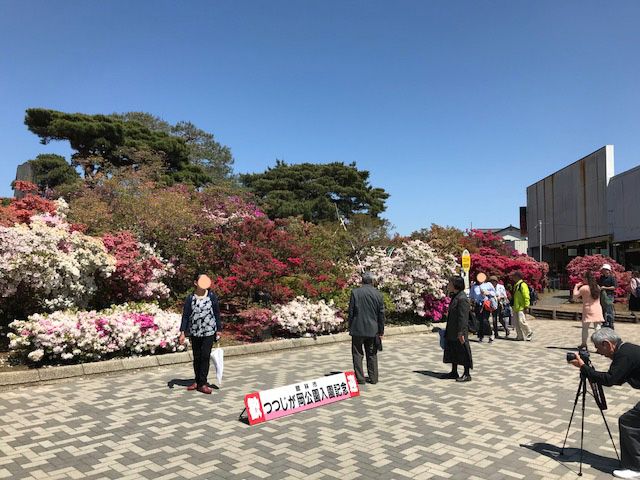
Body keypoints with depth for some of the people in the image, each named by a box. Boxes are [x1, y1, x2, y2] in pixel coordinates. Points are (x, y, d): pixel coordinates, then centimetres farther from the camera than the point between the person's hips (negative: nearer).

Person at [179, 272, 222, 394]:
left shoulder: (211, 296, -1)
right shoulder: (190, 298, -2)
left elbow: (217, 313, 6)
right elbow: (185, 315, 2)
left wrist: (219, 329, 6)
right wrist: (182, 332, -3)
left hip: (209, 332, -1)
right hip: (195, 332, 1)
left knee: (205, 356, -6)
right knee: (196, 357, 10)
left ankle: (202, 383, 2)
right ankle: (197, 381, 24)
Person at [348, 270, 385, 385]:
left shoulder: (355, 292, -7)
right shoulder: (378, 294, -2)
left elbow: (351, 312, -5)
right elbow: (381, 314, 2)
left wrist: (350, 328, 5)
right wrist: (381, 331, 10)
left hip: (358, 329, -2)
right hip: (372, 330, 2)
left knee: (357, 354, 7)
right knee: (372, 354, 14)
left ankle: (360, 378, 7)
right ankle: (373, 378, 18)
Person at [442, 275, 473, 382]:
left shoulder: (462, 298, -20)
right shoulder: (455, 297, 11)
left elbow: (463, 317, -23)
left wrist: (461, 333, -23)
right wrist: (448, 331, 21)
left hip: (459, 333, -10)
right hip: (452, 333, 10)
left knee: (463, 352, 2)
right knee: (452, 352, 17)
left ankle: (467, 374, 13)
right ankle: (454, 372, 29)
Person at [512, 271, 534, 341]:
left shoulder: (523, 285, -13)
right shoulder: (516, 285, 18)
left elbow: (526, 296, -17)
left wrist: (526, 306, -19)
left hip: (521, 307, -10)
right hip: (516, 308, 10)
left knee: (521, 322, -12)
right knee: (516, 322, 7)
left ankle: (529, 333, 9)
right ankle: (520, 336, 13)